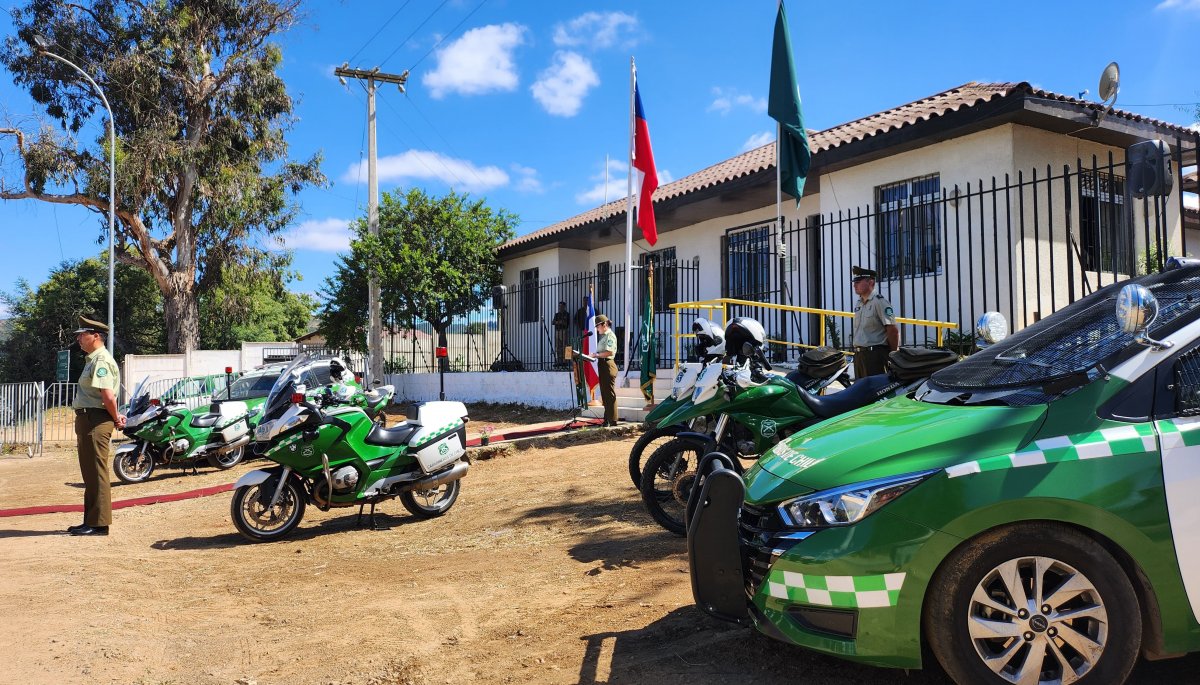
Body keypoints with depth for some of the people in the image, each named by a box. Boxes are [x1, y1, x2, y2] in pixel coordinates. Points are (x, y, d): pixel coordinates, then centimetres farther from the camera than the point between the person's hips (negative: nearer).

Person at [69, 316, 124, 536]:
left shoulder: (101, 361, -16)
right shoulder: (93, 360, 18)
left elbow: (108, 396, -26)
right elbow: (106, 397, 23)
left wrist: (116, 419, -13)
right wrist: (116, 418, 12)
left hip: (96, 420, -11)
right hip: (86, 419, 11)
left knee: (97, 473, -6)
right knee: (89, 473, 16)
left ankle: (98, 524, -1)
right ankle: (91, 521, 24)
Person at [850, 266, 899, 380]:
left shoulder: (879, 301, -12)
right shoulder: (858, 303, 15)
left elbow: (893, 331, -13)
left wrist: (893, 355, -9)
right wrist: (857, 351, 17)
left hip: (875, 353, -9)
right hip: (858, 353, 9)